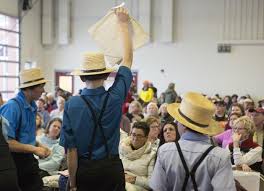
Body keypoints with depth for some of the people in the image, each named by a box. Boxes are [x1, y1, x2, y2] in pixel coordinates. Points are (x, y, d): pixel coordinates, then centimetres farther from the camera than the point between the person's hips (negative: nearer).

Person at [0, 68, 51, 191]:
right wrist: (34, 149, -18)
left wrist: (39, 146, 1)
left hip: (28, 159, 7)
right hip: (14, 161, -7)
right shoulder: (12, 106, -19)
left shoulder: (32, 106, 6)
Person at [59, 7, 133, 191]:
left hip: (84, 169, 0)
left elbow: (71, 149, -10)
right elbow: (128, 59, 5)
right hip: (112, 167, 1)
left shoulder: (72, 105, -13)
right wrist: (124, 24, 15)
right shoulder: (115, 98, -9)